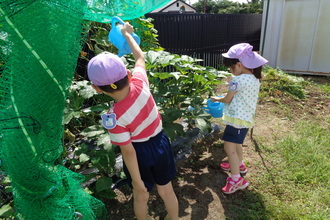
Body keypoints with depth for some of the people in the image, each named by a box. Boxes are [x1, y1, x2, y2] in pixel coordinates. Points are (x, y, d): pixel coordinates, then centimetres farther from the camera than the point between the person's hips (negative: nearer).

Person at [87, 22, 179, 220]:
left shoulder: (113, 118, -29)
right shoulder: (140, 84, -20)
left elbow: (128, 152, -21)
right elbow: (140, 57, 0)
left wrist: (137, 181, -7)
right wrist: (127, 34, 17)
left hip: (140, 153, -4)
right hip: (161, 144, 5)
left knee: (141, 197, 25)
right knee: (167, 191, 25)